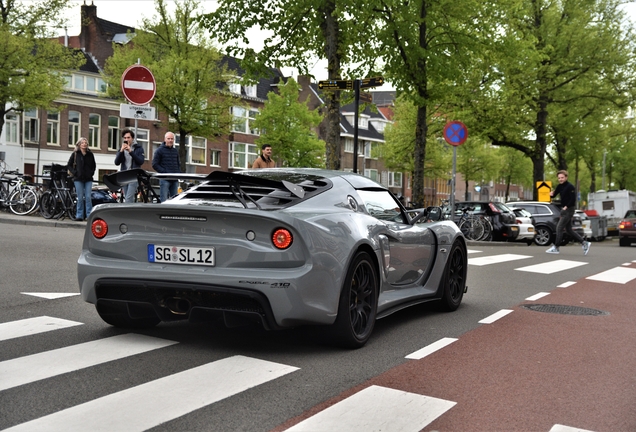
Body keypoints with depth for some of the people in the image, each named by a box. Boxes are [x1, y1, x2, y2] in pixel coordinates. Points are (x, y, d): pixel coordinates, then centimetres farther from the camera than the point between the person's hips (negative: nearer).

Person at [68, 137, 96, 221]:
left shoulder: (90, 154, 9)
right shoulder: (75, 154, 4)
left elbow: (94, 165, 18)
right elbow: (69, 165, 8)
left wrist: (91, 172, 2)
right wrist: (74, 172, -5)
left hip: (88, 179, 1)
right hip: (78, 179, -1)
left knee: (88, 197, -4)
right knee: (80, 198, 0)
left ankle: (89, 215, 0)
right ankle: (79, 215, 7)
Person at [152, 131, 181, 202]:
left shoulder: (175, 151, 18)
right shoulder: (160, 150, 1)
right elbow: (155, 164, -4)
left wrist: (178, 173, 6)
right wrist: (165, 172, -14)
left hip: (175, 180, 6)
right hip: (165, 179, -6)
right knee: (164, 200, -9)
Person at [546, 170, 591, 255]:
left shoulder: (570, 186, -14)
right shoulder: (560, 186, 11)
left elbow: (573, 199, -18)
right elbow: (555, 194, 16)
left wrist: (566, 207, -17)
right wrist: (552, 194, -6)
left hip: (569, 210, -9)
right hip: (564, 210, 9)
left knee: (559, 227, -8)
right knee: (569, 229, 11)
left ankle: (555, 247, -2)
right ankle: (584, 243, 16)